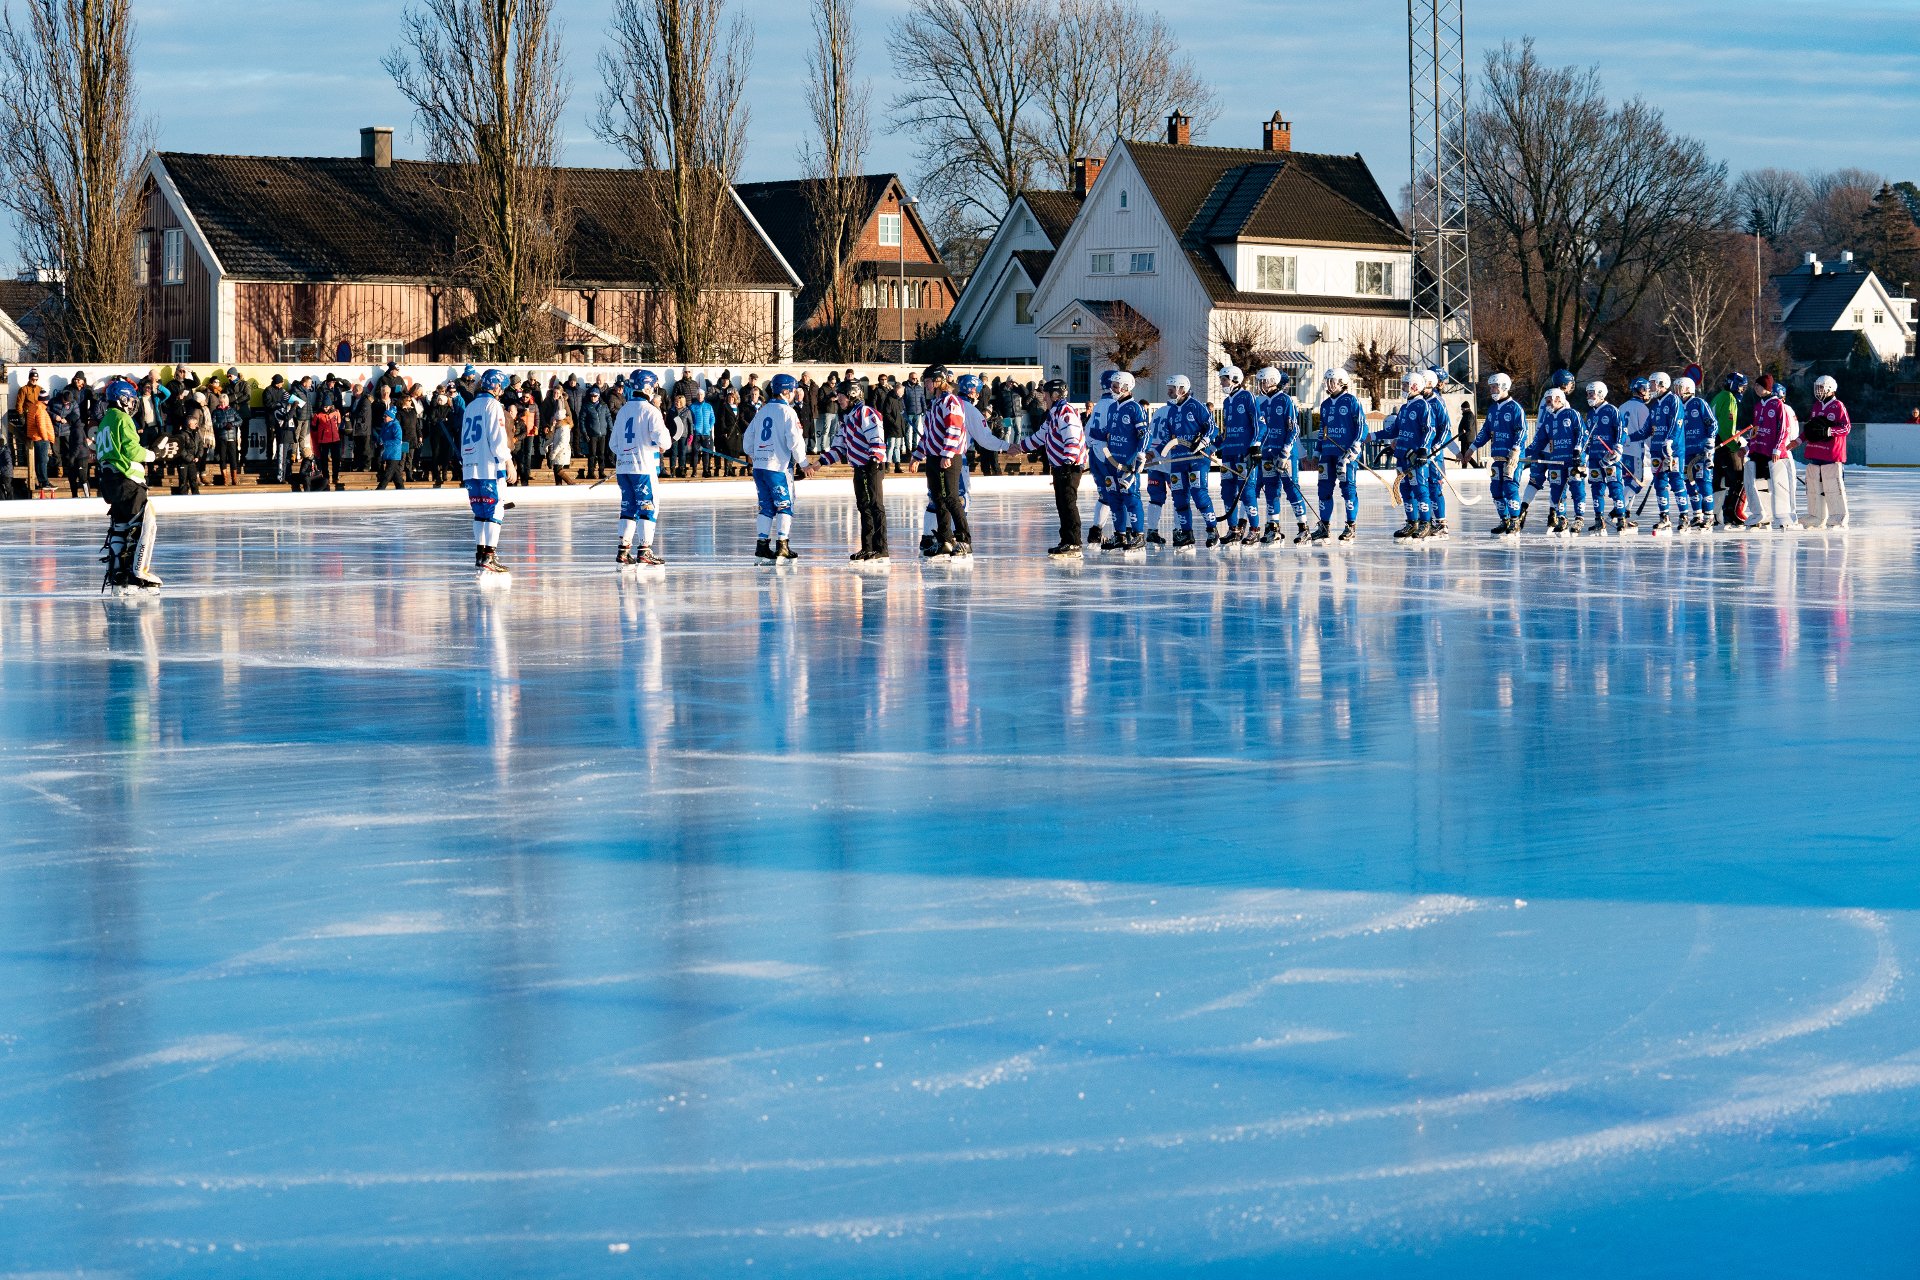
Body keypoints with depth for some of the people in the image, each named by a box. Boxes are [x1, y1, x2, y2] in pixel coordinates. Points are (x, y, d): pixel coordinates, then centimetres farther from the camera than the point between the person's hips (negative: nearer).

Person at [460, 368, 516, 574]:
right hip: (490, 467, -8)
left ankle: (480, 553, 13)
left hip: (470, 467, 8)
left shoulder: (470, 406, 18)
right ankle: (489, 556, -15)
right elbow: (497, 437, -14)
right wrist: (509, 462, -10)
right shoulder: (492, 405, -6)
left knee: (481, 511, 14)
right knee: (494, 511, -8)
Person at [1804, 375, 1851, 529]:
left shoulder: (1838, 406, -5)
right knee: (1814, 486, 9)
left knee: (1833, 487, -10)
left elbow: (1847, 427, -11)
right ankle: (1817, 518, 16)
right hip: (1814, 453, 8)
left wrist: (1829, 431, -20)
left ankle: (1839, 519, -7)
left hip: (1831, 454, -8)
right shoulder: (1816, 406, 18)